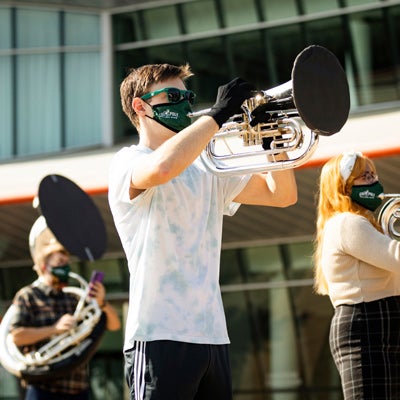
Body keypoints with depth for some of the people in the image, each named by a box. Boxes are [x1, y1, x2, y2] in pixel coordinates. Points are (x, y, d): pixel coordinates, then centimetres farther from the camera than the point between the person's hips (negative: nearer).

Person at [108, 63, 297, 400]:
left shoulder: (206, 169, 21)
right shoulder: (127, 163, -1)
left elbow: (281, 194, 18)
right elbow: (163, 167, -26)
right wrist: (219, 113, -17)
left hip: (213, 335, 7)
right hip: (160, 334, -7)